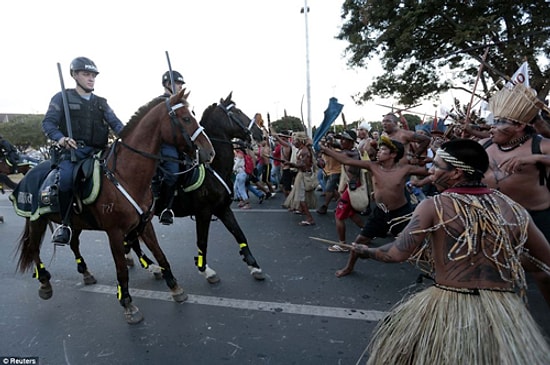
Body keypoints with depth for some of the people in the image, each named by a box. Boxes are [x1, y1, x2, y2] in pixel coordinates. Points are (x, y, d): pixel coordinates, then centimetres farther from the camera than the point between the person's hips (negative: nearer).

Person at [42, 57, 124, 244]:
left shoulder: (101, 102, 21)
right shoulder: (62, 98, 10)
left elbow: (116, 123, 10)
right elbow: (48, 123, 2)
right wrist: (60, 138, -20)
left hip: (97, 151, 4)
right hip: (72, 150, -3)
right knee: (67, 177, -31)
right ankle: (65, 223, -13)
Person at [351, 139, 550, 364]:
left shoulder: (433, 206, -11)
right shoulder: (513, 208, 1)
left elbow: (397, 254, -14)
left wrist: (365, 251, 3)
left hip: (448, 306, -2)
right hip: (507, 311, 3)